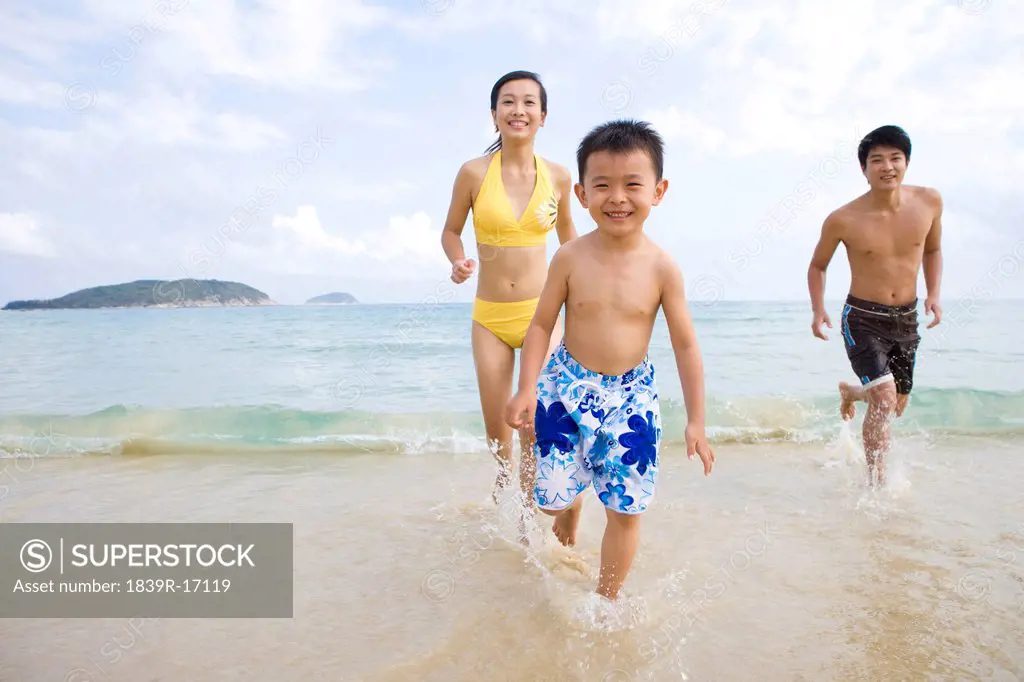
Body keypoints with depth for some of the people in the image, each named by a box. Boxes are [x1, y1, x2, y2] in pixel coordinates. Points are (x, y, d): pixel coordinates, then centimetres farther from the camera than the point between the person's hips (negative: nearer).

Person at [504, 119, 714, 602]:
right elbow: (542, 325, -2)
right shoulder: (570, 258, -11)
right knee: (551, 495, 6)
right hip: (568, 386, 0)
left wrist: (696, 422, -5)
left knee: (626, 509, 5)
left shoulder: (662, 267, -11)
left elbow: (685, 345, -5)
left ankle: (606, 599, 29)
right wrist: (526, 389, -9)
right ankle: (571, 506, 45)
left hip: (631, 394, 0)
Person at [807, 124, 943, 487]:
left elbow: (933, 250, 12)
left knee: (895, 407, 17)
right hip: (863, 319, -4)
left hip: (906, 319, 5)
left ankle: (851, 391, 52)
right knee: (885, 396, -21)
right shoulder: (843, 220, -16)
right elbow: (817, 266, -1)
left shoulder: (929, 202, -6)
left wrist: (933, 293, -2)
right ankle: (876, 479, -3)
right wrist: (818, 310, -15)